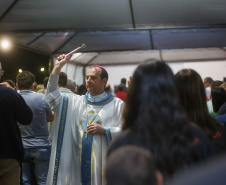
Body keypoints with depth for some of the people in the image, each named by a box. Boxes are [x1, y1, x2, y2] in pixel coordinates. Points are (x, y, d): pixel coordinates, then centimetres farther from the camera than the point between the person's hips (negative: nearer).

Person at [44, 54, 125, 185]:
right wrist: (57, 67, 4)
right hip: (77, 161, 3)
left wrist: (104, 131, -13)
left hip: (102, 161, -3)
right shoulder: (76, 101, 12)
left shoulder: (117, 104, 2)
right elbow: (52, 95, 9)